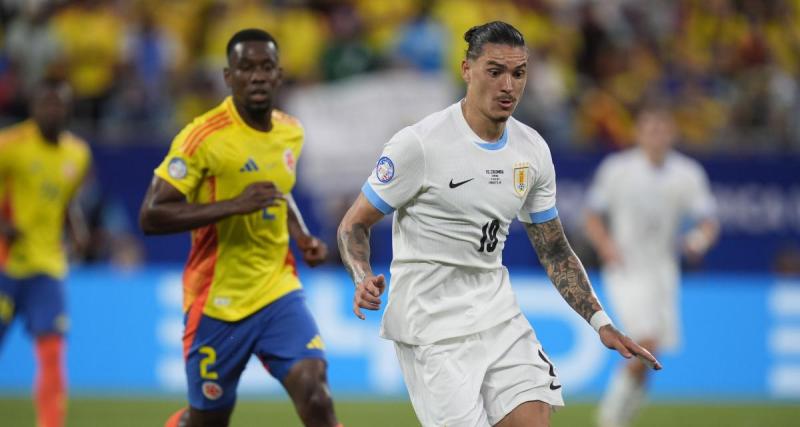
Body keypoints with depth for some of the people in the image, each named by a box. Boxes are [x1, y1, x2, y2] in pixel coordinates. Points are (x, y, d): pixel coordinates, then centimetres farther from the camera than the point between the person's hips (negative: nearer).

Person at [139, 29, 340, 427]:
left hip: (279, 293, 4)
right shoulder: (204, 137, -16)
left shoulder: (290, 132, 5)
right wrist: (234, 205, -29)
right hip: (218, 301, -4)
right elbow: (151, 216, -20)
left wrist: (302, 237, 6)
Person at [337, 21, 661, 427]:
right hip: (431, 322, -6)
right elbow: (354, 224, -5)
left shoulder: (533, 149, 5)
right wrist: (363, 280, -24)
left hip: (497, 312, 6)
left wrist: (601, 323, 6)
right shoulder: (420, 143, -13)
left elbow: (554, 250, 14)